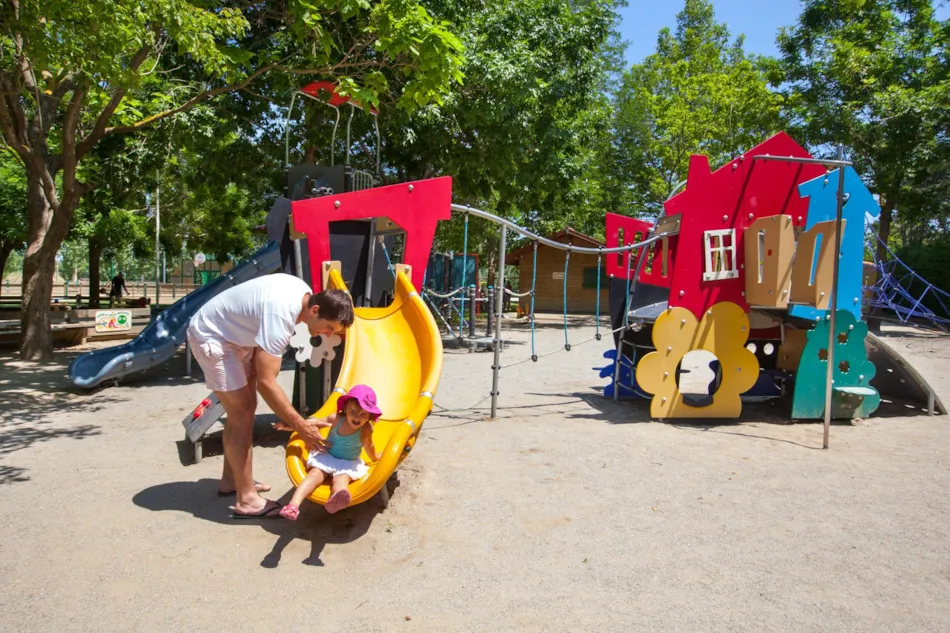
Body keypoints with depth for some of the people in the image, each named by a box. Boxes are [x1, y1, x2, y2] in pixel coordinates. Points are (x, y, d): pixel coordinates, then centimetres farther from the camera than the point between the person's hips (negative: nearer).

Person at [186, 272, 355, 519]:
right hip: (211, 336, -10)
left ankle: (231, 480, 28)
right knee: (242, 413, -10)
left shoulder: (305, 293, -8)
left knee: (242, 408, 14)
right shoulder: (281, 314, -36)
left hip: (234, 334, 10)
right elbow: (266, 382, -35)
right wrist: (301, 426, -30)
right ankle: (246, 499, -2)